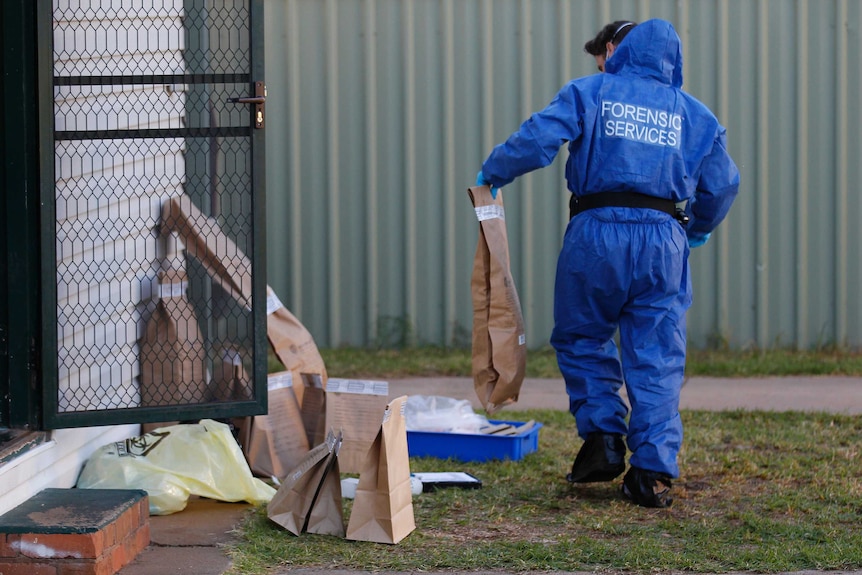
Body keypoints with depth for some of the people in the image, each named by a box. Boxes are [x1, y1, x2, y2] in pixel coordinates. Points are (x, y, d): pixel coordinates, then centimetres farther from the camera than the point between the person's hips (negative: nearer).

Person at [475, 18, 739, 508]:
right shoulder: (695, 115, 14)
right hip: (664, 240, 2)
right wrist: (700, 229, 34)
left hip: (598, 233, -2)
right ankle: (654, 472, 0)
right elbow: (723, 184, 16)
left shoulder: (590, 93, 5)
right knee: (657, 358, 4)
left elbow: (536, 140, -7)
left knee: (581, 339, 16)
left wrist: (493, 173, 9)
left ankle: (603, 438, 7)